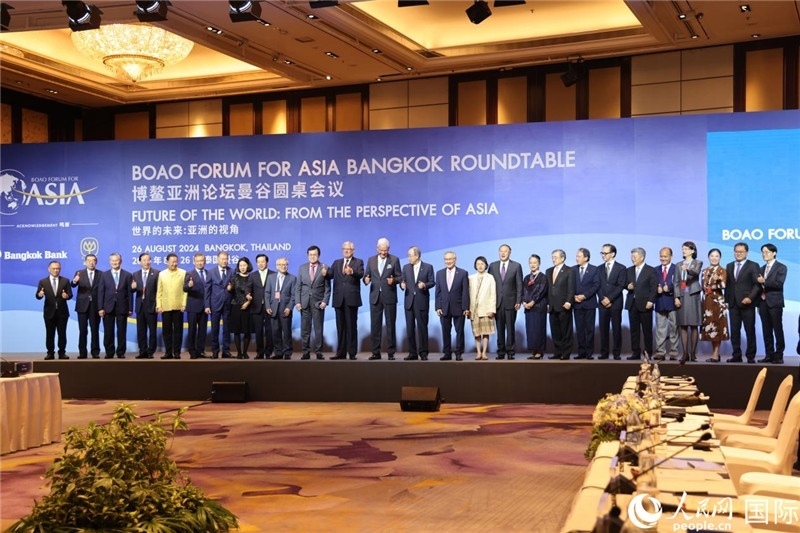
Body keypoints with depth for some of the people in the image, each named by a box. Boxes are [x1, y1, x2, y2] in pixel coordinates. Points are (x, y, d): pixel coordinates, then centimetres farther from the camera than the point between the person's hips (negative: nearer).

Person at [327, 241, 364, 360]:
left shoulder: (358, 262, 5)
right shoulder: (336, 263, 18)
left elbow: (361, 274, -13)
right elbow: (330, 275, 5)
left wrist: (352, 272, -34)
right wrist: (325, 273, -19)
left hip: (351, 298, -4)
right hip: (339, 299, 4)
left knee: (351, 326, -3)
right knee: (340, 326, 7)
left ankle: (352, 353, 0)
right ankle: (341, 353, 11)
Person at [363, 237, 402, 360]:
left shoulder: (394, 260, 2)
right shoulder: (371, 260, 10)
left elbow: (399, 277, 2)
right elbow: (366, 275, 10)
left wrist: (393, 280, -19)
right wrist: (366, 280, -13)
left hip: (389, 296, -2)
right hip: (375, 296, 3)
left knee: (390, 325, 1)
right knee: (375, 325, 3)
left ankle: (391, 352, 5)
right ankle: (376, 352, 8)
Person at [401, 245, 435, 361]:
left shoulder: (428, 267, 2)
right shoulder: (406, 267, 11)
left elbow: (432, 282, 0)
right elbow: (403, 281, 9)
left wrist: (425, 285, -19)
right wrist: (402, 285, -13)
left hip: (422, 301, -3)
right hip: (409, 301, 3)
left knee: (422, 327, -1)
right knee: (410, 328, 3)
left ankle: (423, 352, 4)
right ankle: (412, 353, 8)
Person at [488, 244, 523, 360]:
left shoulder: (516, 266, 3)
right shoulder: (493, 266, 9)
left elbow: (519, 285, 1)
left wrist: (518, 301, -5)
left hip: (510, 302, -2)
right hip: (497, 302, 2)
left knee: (510, 328, 0)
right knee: (500, 328, 4)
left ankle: (510, 351, 4)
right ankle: (501, 351, 8)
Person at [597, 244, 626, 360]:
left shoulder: (621, 268, 0)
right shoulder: (600, 268, 13)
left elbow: (621, 286, -7)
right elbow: (598, 286, 9)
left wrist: (609, 298, -13)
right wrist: (602, 299, -6)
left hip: (615, 303, -3)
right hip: (603, 303, 4)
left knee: (616, 329, 0)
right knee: (603, 328, 2)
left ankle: (616, 353, 4)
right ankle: (604, 353, 6)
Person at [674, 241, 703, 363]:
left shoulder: (698, 263, 2)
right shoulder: (679, 265, 13)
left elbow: (696, 273, -21)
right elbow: (676, 282, 9)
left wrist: (688, 269, -42)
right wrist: (676, 297, -3)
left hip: (693, 296, -4)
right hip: (681, 297, 4)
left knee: (693, 326, -3)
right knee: (683, 326, 1)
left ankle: (693, 353, 0)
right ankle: (685, 353, 2)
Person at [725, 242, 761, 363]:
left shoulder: (753, 266, 0)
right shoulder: (729, 266, 16)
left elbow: (757, 284, -6)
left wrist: (750, 297, -17)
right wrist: (727, 300, 8)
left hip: (747, 303, -4)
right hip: (733, 304, 4)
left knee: (750, 331, 1)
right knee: (734, 331, 4)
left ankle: (750, 356, 6)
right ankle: (736, 355, 8)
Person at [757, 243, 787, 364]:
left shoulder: (781, 267, -1)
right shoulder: (762, 268, 17)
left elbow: (779, 284, -14)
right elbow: (760, 286, 14)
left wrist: (764, 282, -15)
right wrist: (759, 304, 9)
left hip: (775, 303, -6)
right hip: (763, 302, 6)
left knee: (778, 330, -4)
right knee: (766, 331, 6)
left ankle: (779, 356, -2)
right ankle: (769, 355, 9)